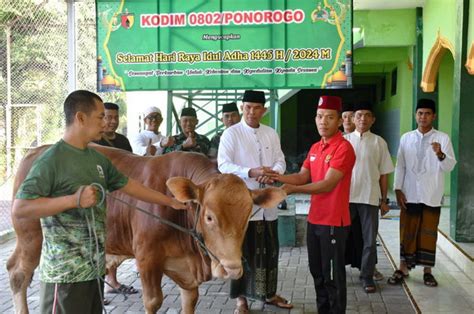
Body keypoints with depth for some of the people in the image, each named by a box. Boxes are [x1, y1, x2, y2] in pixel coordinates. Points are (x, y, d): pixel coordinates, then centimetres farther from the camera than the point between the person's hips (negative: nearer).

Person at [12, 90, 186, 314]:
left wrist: (171, 202, 21)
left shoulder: (97, 159, 10)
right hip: (65, 273, -7)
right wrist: (74, 200, -25)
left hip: (94, 268, 8)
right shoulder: (51, 160, -14)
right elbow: (19, 209, -19)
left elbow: (129, 185, 19)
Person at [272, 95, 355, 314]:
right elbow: (303, 176, 12)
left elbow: (328, 184, -23)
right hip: (314, 220, 8)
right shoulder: (315, 148, 12)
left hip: (334, 222, -8)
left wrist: (294, 189, -30)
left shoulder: (344, 148, -16)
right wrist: (278, 177, -4)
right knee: (317, 271, 18)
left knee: (332, 275, 3)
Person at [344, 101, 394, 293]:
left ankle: (367, 277, 16)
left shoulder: (379, 142, 3)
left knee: (369, 240, 5)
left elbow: (384, 173, 5)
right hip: (346, 197, 0)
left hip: (370, 198, 0)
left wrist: (383, 200, 4)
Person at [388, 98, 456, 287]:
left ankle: (427, 270, 17)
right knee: (407, 232, 6)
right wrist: (398, 189, -2)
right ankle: (403, 268, 16)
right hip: (409, 194, 1)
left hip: (432, 195, -1)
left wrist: (440, 154, -27)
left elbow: (449, 167, -7)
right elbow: (400, 166, 5)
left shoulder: (443, 138, -1)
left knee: (429, 233, 7)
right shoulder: (406, 138, 5)